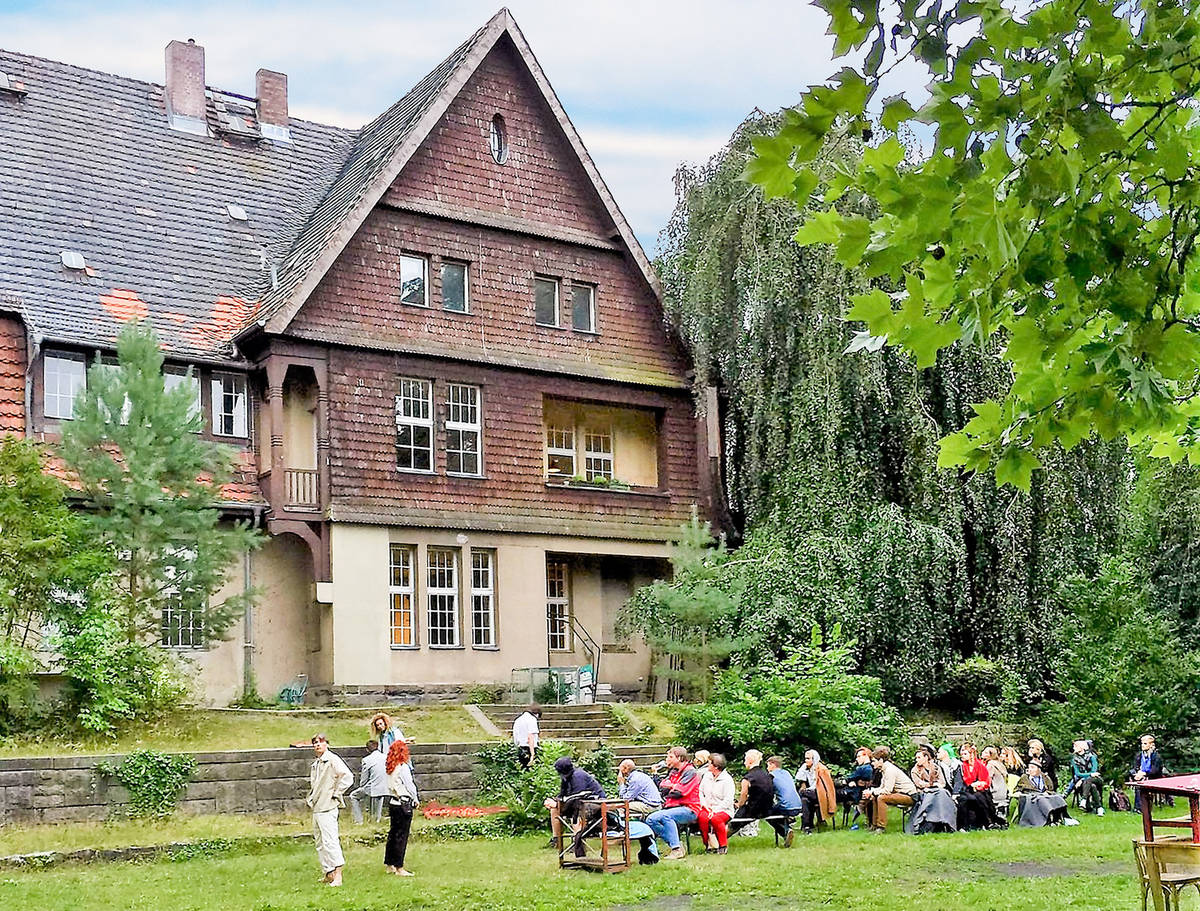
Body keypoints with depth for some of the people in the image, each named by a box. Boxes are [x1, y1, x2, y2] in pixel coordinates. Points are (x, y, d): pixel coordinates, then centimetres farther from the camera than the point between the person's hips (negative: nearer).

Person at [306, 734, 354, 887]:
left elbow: (348, 777, -19)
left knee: (329, 841, -14)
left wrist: (336, 794, -14)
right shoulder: (315, 764, 18)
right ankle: (328, 874, 19)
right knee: (320, 843, 12)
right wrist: (309, 798, 21)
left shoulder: (332, 759, -9)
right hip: (316, 809, 10)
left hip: (328, 808, -10)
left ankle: (338, 876, -15)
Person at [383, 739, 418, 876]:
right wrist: (416, 799, 7)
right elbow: (409, 785, -10)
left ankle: (389, 864, 22)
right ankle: (399, 868, -1)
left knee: (393, 834, 15)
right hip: (404, 804, -8)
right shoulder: (403, 767, -16)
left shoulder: (389, 767, 6)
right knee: (402, 836, -3)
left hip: (393, 802, 8)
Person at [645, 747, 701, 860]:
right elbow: (662, 786, 12)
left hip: (688, 809, -8)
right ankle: (675, 844, -13)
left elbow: (680, 791, -13)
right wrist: (674, 786, -4)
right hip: (672, 807, 8)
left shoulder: (690, 772, -4)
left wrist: (670, 787, 3)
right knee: (650, 820, -13)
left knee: (666, 816, -35)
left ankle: (677, 849, -32)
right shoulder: (673, 772, 21)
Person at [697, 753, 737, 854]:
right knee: (702, 817, -30)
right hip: (707, 808, 4)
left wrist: (715, 811, -20)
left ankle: (723, 846, -16)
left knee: (715, 819, -36)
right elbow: (700, 791, 15)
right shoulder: (707, 777, 13)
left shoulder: (727, 779, -6)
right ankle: (708, 845, -12)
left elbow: (728, 800, -12)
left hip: (724, 810, -4)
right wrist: (704, 804, -4)